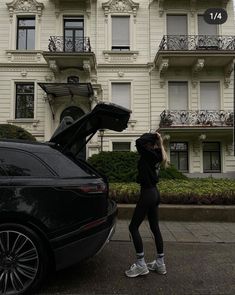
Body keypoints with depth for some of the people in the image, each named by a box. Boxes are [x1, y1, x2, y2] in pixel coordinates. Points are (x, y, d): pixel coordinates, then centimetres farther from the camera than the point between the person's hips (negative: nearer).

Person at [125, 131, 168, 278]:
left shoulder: (148, 154, -16)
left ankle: (141, 265, 4)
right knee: (155, 228, 15)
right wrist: (158, 140, 11)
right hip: (154, 193, 9)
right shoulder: (154, 155, 8)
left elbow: (139, 142, -27)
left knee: (133, 227, 0)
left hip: (147, 193, -9)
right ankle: (160, 263, 24)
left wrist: (152, 135, -13)